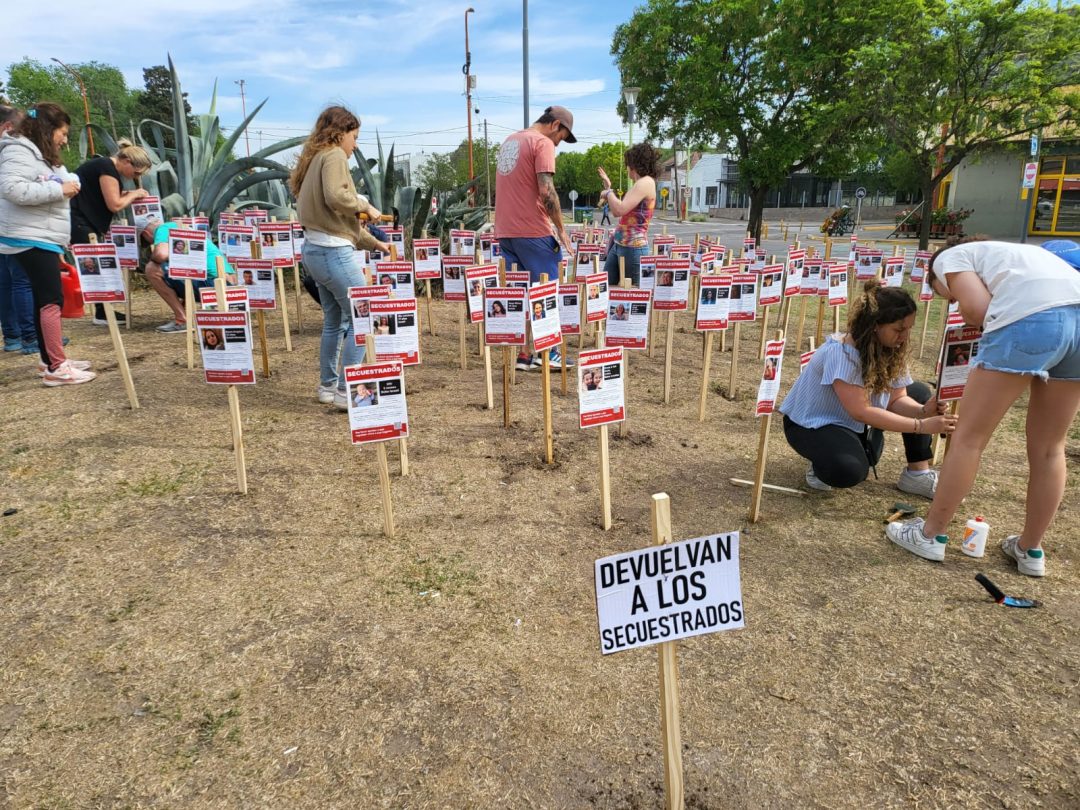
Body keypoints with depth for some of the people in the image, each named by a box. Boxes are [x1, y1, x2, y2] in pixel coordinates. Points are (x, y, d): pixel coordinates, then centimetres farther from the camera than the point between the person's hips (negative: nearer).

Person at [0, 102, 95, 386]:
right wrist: (59, 189, -21)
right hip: (31, 240, -11)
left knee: (44, 299, 12)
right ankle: (57, 367, -12)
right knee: (52, 299, -13)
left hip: (44, 239, 11)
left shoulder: (43, 156, 20)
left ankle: (49, 360, 18)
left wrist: (70, 182, 6)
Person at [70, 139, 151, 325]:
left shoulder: (108, 167, 16)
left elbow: (108, 198, 16)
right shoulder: (108, 168, -15)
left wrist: (130, 196, 4)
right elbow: (114, 205, -18)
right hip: (78, 222, -10)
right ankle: (102, 313, -3)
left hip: (85, 221, 10)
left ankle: (102, 311, 13)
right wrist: (133, 194, -3)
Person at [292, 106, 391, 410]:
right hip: (334, 252, -10)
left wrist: (375, 244, 21)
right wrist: (365, 205, -11)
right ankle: (347, 391, -2)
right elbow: (336, 197, -27)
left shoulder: (318, 158, 21)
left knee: (335, 320, 18)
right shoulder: (333, 156, -7)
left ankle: (328, 386, 27)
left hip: (315, 250, 10)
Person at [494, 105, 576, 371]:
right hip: (533, 231, -8)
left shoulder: (509, 141, 19)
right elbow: (546, 191, -18)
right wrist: (561, 229, -11)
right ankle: (547, 352, 6)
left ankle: (522, 354, 11)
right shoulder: (543, 143, -8)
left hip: (505, 230, 8)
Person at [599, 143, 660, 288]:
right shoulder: (639, 184, 19)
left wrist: (608, 193, -4)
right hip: (619, 244, 10)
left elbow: (620, 210, -23)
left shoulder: (646, 182, -12)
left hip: (633, 247, -10)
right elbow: (616, 212, 28)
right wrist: (608, 187, 30)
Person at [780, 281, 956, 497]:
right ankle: (824, 459, 0)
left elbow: (897, 399, -8)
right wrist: (922, 426, -33)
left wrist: (924, 411, -30)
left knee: (919, 393, -2)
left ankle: (918, 474, 4)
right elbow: (861, 412, -34)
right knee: (850, 471, -35)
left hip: (857, 423, 8)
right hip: (812, 423, -8)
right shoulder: (842, 353, -32)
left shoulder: (891, 349, -9)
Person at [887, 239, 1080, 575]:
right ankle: (1030, 549, 31)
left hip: (1030, 320, -7)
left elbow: (977, 309, 1)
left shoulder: (948, 258, 21)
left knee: (970, 436, 6)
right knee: (1048, 448, 18)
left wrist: (972, 318, 22)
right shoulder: (1007, 255, 40)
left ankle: (930, 535, 18)